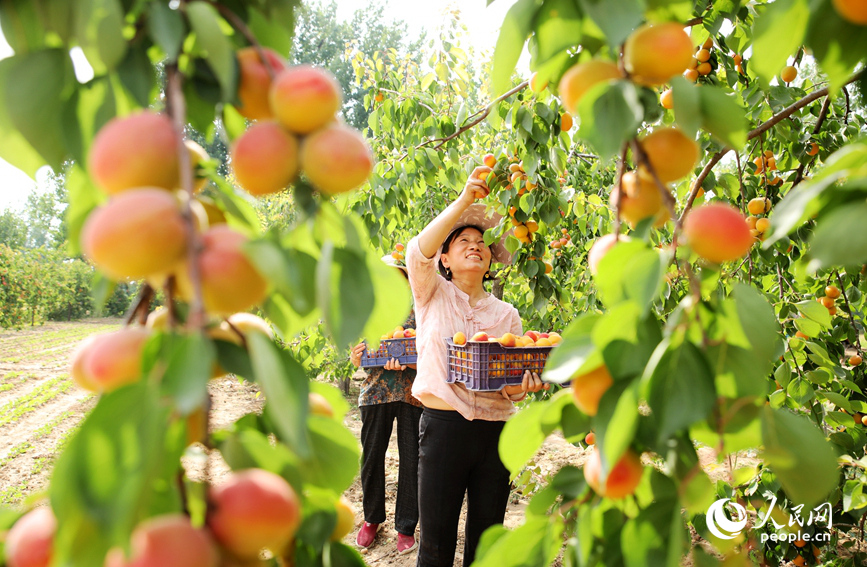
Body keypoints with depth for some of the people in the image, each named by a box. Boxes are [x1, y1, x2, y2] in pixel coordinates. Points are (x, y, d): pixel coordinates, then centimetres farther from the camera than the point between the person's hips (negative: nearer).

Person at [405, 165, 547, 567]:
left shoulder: (507, 314, 13)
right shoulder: (433, 296, 5)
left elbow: (516, 377, 12)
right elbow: (419, 250, -15)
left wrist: (518, 388, -13)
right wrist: (465, 199, -22)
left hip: (496, 432, 3)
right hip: (443, 427, -3)